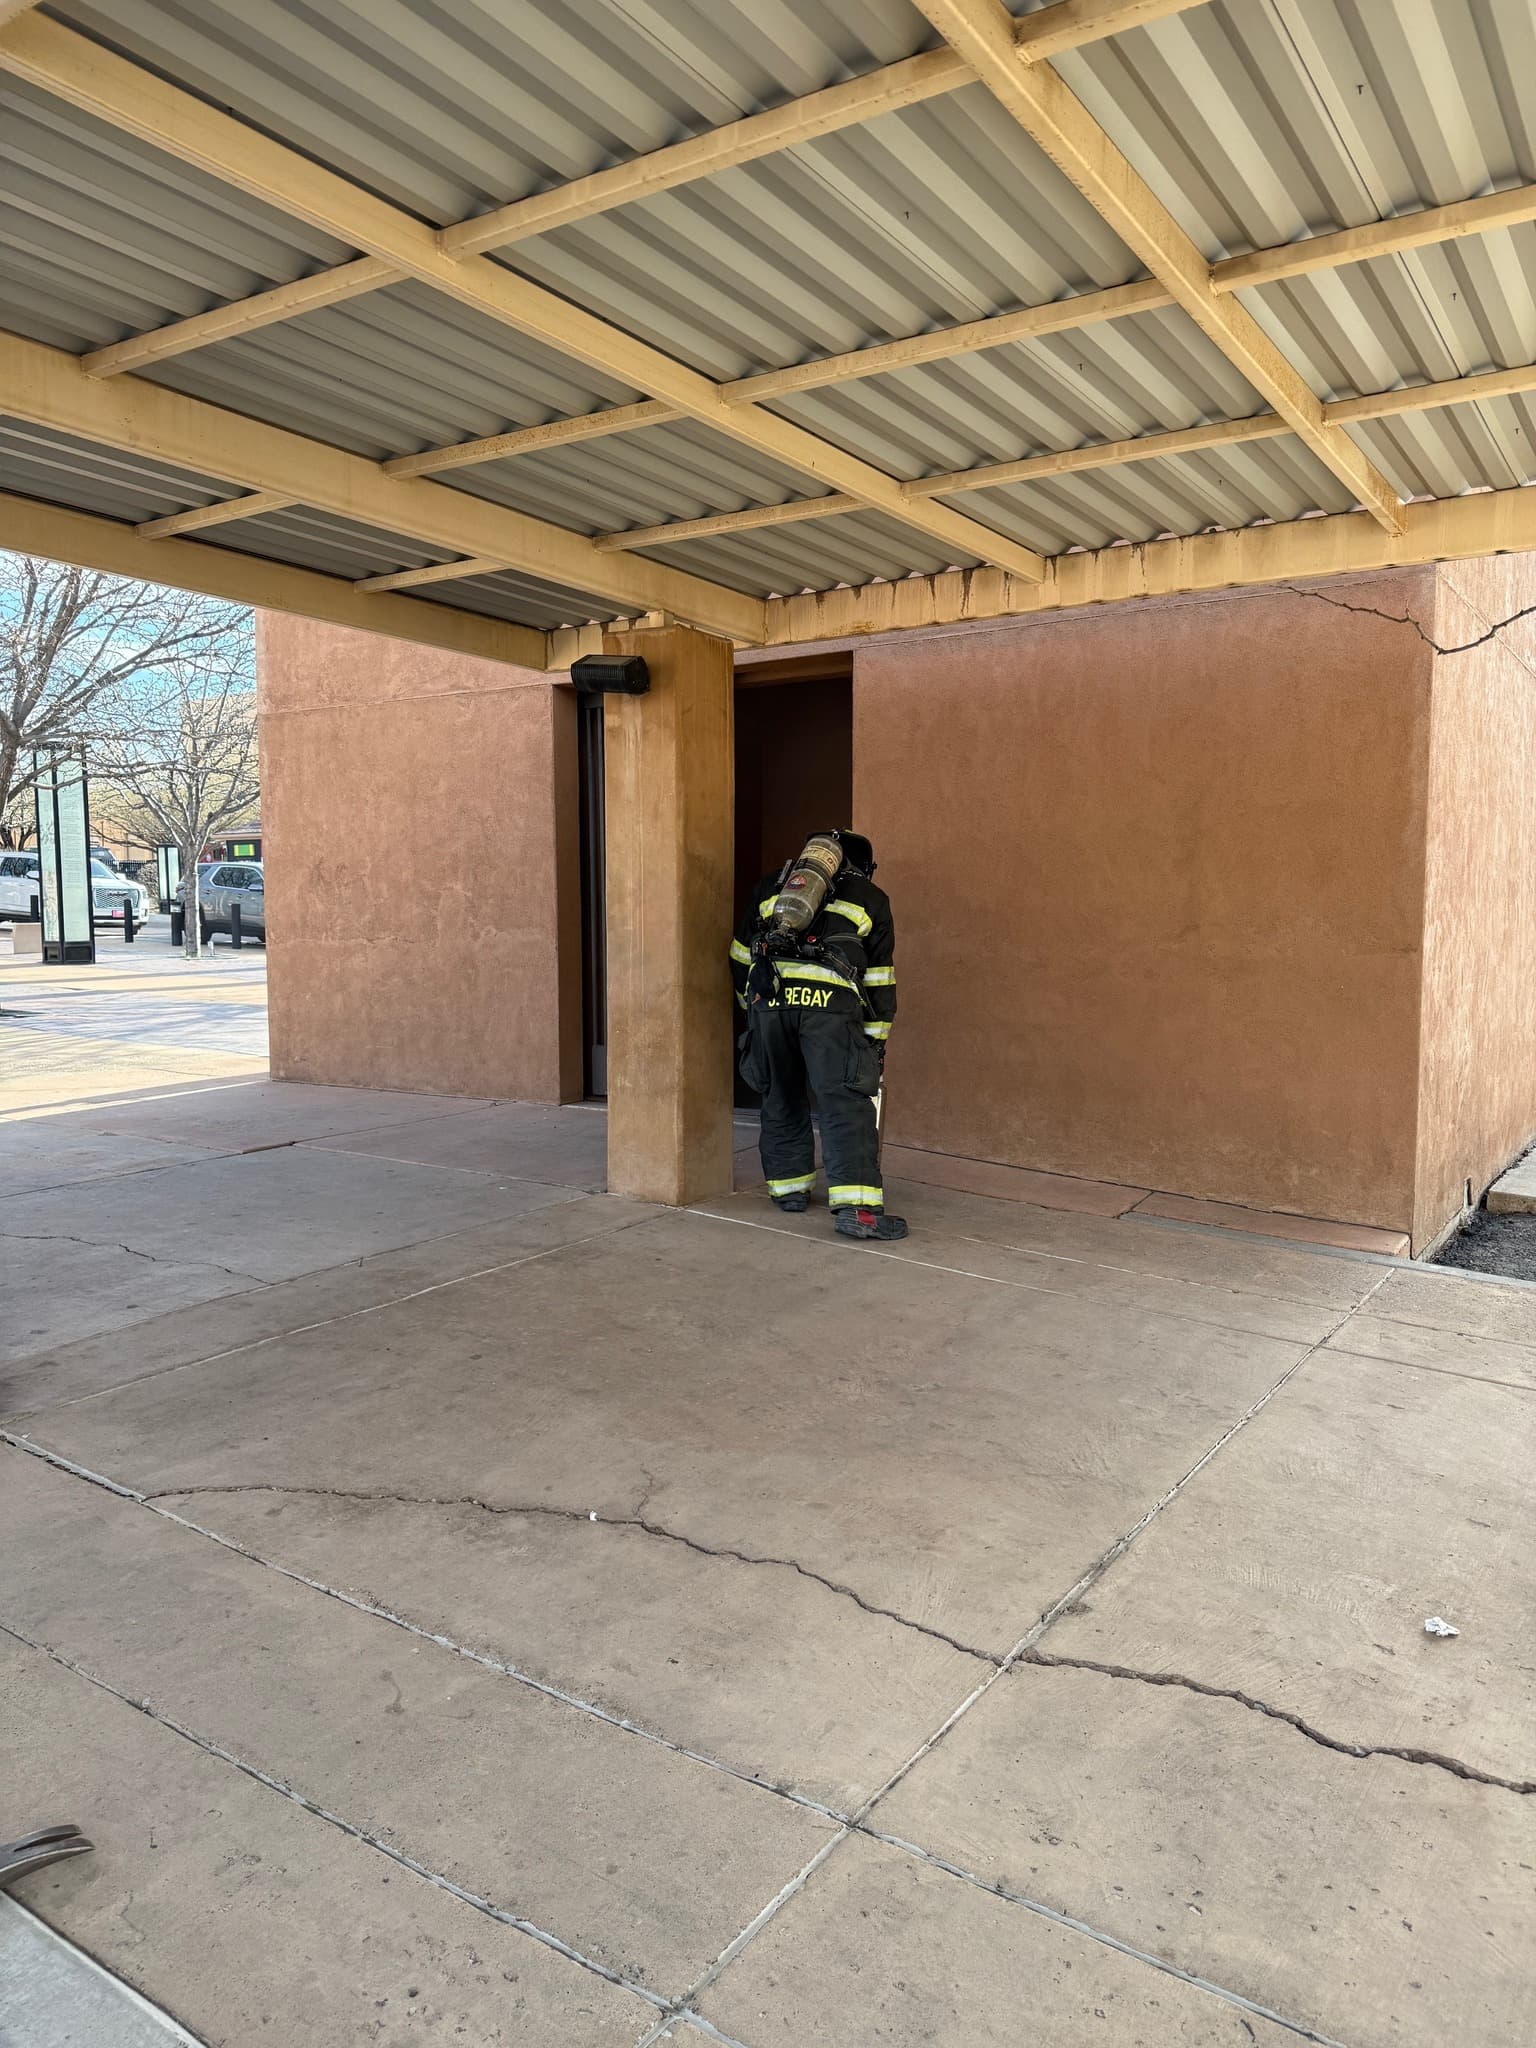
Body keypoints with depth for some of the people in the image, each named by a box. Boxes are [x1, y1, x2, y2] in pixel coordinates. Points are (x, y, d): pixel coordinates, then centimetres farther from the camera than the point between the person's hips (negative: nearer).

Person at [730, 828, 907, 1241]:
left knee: (781, 1098, 18)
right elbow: (879, 981, 18)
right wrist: (876, 1041, 23)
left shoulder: (770, 885, 26)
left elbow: (740, 956, 27)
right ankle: (855, 1207, -13)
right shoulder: (870, 898, 21)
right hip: (830, 1004, -2)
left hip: (768, 995, 3)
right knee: (846, 1103, -4)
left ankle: (790, 1186, 28)